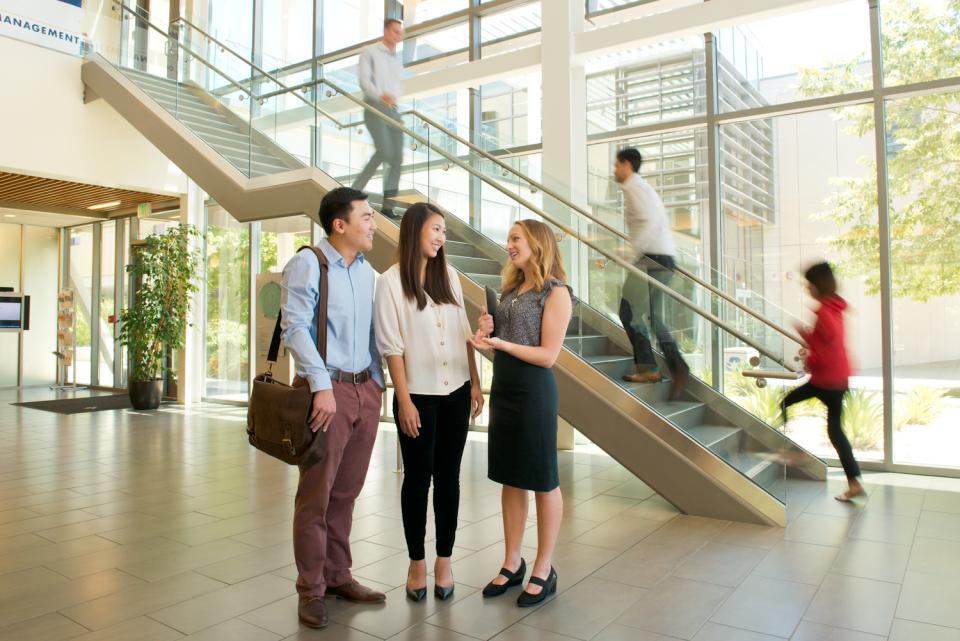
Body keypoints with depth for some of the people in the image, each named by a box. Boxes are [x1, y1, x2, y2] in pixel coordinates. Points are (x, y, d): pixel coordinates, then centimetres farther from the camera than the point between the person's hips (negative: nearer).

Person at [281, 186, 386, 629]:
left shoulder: (366, 271, 14)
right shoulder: (307, 264, -6)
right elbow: (295, 328, -14)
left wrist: (378, 381, 9)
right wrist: (322, 387, -18)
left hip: (366, 389, 6)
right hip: (328, 389, -6)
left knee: (346, 493, 13)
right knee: (316, 496, 3)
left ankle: (338, 577, 26)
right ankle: (311, 590, 16)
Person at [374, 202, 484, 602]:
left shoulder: (448, 276, 8)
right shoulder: (391, 281, -6)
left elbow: (464, 334, 11)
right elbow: (391, 345, -9)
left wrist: (475, 384, 7)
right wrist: (404, 401, -12)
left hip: (455, 393, 4)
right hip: (418, 395, -4)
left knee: (448, 477, 10)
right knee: (418, 478, 7)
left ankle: (444, 561, 23)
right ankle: (416, 563, 22)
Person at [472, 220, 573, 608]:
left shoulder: (555, 292, -9)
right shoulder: (511, 289, 13)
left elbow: (548, 355, -15)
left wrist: (500, 343, -23)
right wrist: (488, 329, 0)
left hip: (534, 391, -7)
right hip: (503, 388, 7)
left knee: (543, 481, 5)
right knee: (510, 478, 13)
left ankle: (544, 570, 19)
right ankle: (512, 564, 25)